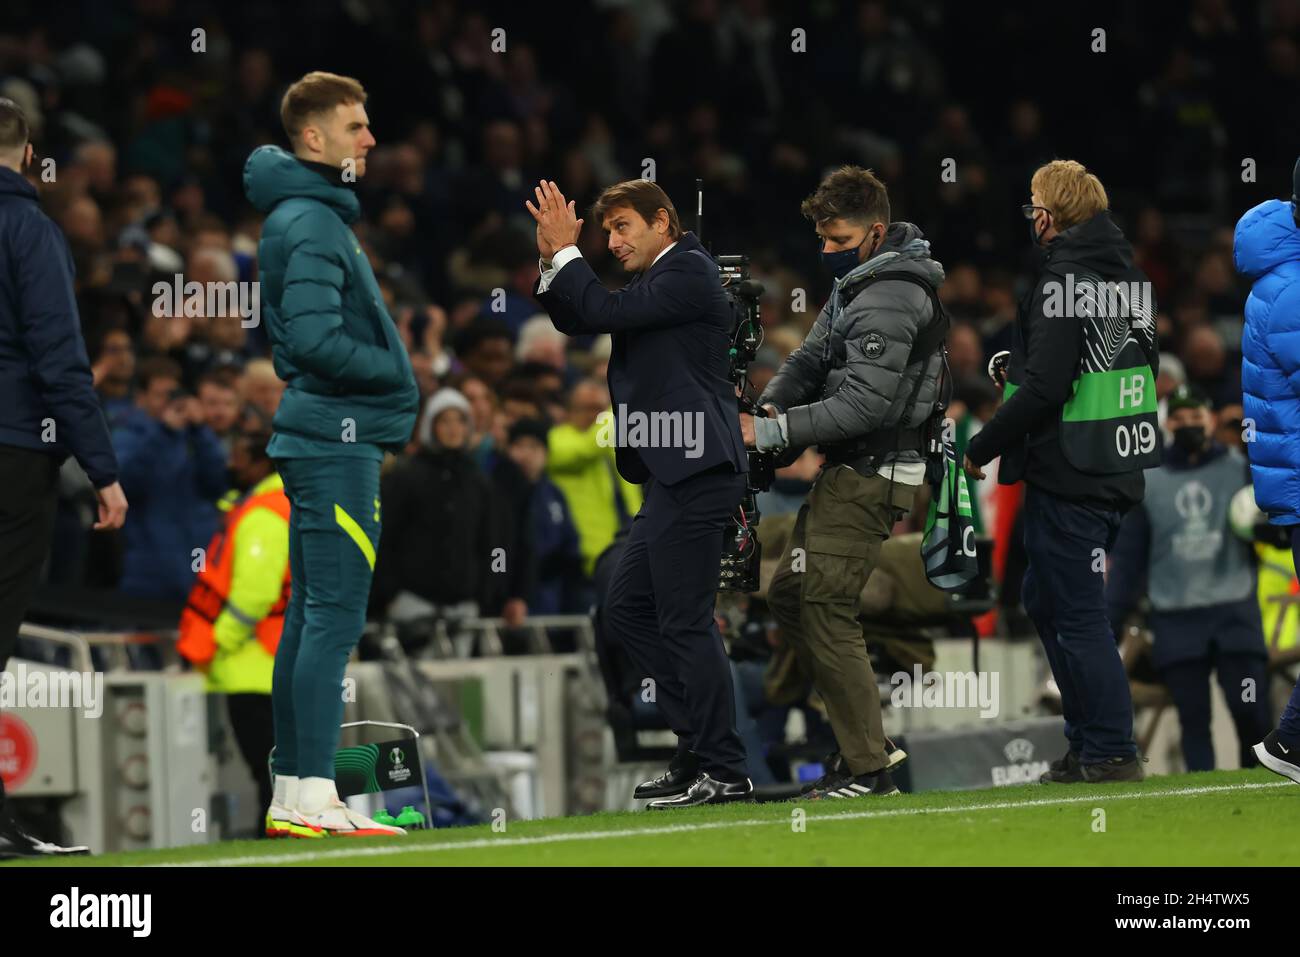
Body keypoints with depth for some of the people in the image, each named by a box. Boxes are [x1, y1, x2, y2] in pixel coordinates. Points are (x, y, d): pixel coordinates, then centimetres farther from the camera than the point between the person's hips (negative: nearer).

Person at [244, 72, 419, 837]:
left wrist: (390, 378, 11)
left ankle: (293, 791, 14)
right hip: (337, 438, -10)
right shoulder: (312, 225, -14)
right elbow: (314, 339, -24)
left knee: (313, 618, 11)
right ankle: (313, 796, -12)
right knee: (334, 616, -11)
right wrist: (394, 371, -10)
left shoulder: (318, 214, 18)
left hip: (323, 437, 10)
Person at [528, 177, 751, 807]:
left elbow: (606, 311, -18)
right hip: (673, 476, 11)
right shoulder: (660, 279, 20)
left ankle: (724, 772, -6)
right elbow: (577, 322, 22)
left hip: (695, 472, -11)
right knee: (628, 608, 13)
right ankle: (699, 748, 16)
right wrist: (551, 260, 8)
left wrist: (568, 251, -7)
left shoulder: (689, 271, -9)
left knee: (685, 620, -9)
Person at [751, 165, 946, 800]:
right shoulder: (857, 283, 14)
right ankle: (860, 741, 18)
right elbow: (810, 358, 15)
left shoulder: (889, 301, -20)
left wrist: (772, 433, -22)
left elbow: (863, 404, -25)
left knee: (826, 611, -11)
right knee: (787, 595, 15)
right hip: (847, 473, 11)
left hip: (871, 478, -11)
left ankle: (866, 770, -6)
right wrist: (767, 408, -5)